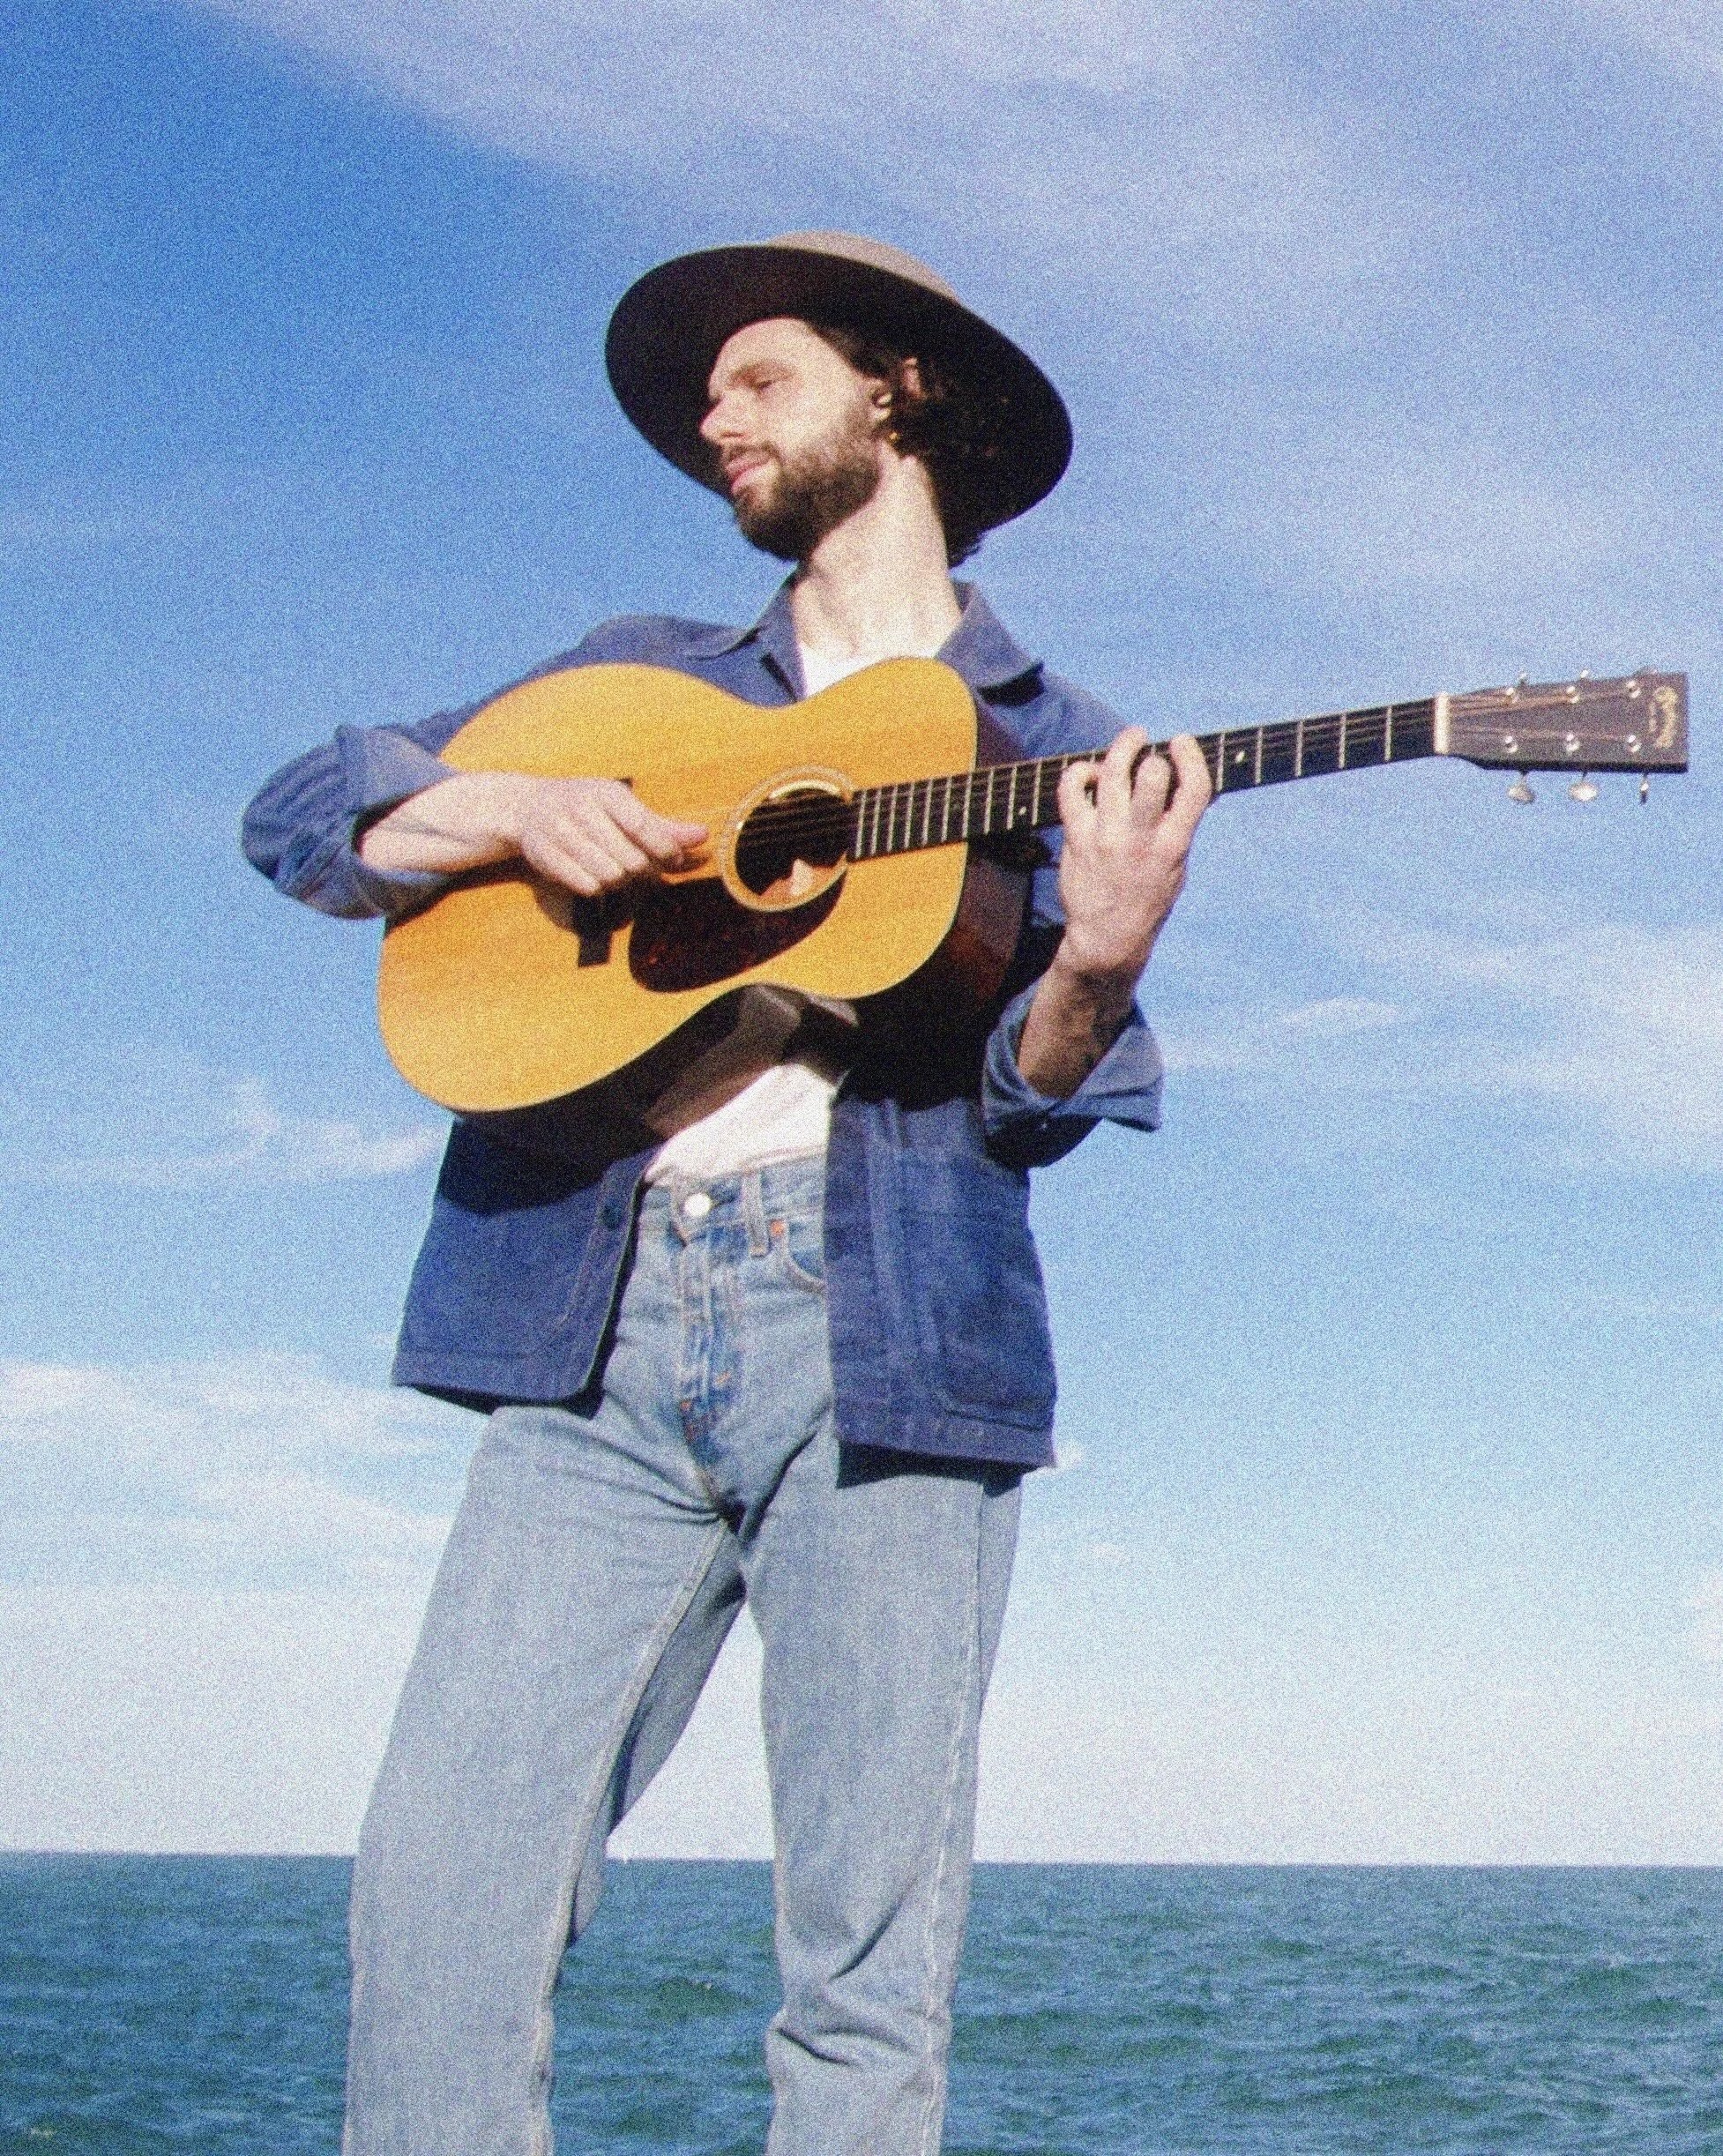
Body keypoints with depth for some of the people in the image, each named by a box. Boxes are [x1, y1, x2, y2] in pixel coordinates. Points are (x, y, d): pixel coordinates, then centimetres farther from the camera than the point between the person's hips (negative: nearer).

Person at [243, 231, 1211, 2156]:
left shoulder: (1054, 747, 15)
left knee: (869, 1964, -3)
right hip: (604, 1340, 2)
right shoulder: (638, 681, 22)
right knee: (440, 1876, -9)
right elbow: (303, 817, 16)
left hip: (876, 1333, -2)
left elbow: (1028, 1101, 4)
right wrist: (518, 806, -2)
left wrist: (1097, 960, -17)